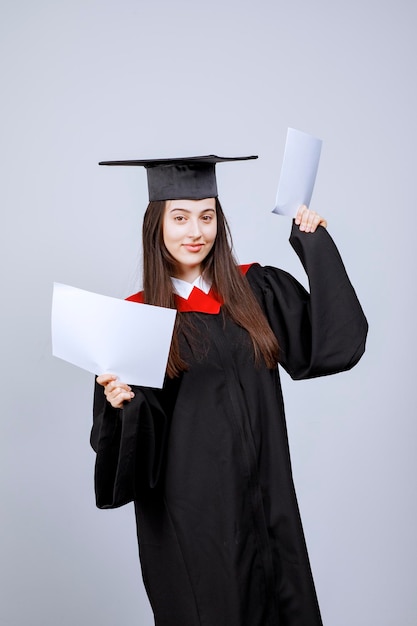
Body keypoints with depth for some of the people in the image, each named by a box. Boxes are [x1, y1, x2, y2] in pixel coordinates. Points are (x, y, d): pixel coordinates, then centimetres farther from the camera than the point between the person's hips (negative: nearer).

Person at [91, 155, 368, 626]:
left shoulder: (258, 289, 2)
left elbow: (335, 345, -7)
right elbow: (139, 435, -4)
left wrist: (315, 245, -5)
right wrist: (122, 403, -27)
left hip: (265, 498, 3)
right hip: (189, 510, -3)